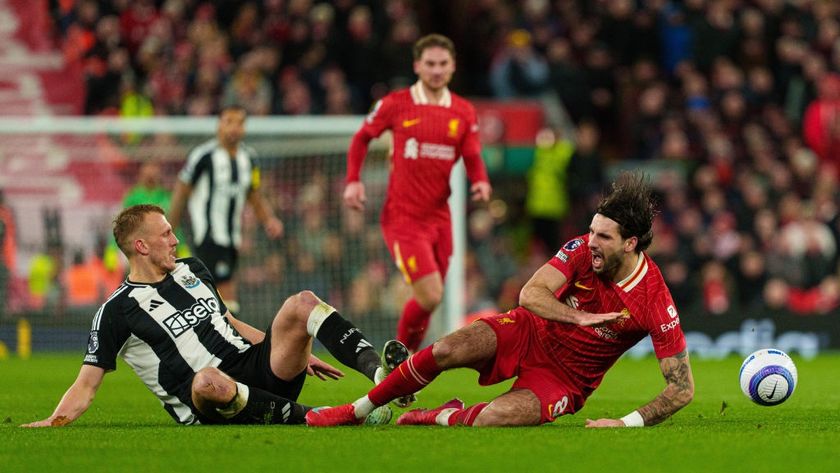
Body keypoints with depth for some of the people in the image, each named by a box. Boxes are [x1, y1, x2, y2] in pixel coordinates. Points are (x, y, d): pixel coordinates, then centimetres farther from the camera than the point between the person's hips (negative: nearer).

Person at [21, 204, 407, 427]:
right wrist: (54, 422, -18)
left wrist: (297, 352, 26)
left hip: (260, 372, 6)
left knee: (302, 303, -12)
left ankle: (380, 373, -30)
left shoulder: (192, 270, 20)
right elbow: (87, 384, 1)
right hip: (209, 405, -6)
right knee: (210, 379, -43)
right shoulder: (117, 311, 1)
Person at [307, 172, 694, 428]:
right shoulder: (582, 250, -14)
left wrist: (629, 423, -30)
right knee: (446, 350, -23)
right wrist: (581, 317, -39)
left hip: (565, 379, -3)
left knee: (491, 419, -32)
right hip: (530, 333, 3)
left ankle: (446, 417, 3)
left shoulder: (656, 303, -23)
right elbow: (530, 294, -24)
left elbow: (682, 389, -19)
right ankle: (356, 411, -4)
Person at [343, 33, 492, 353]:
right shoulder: (395, 105, -3)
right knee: (429, 296, -16)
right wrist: (353, 181, -2)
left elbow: (473, 158, 7)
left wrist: (480, 181, -15)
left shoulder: (464, 112, 6)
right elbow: (361, 138, 10)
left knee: (429, 299, 9)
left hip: (439, 217, 5)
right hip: (403, 218, -5)